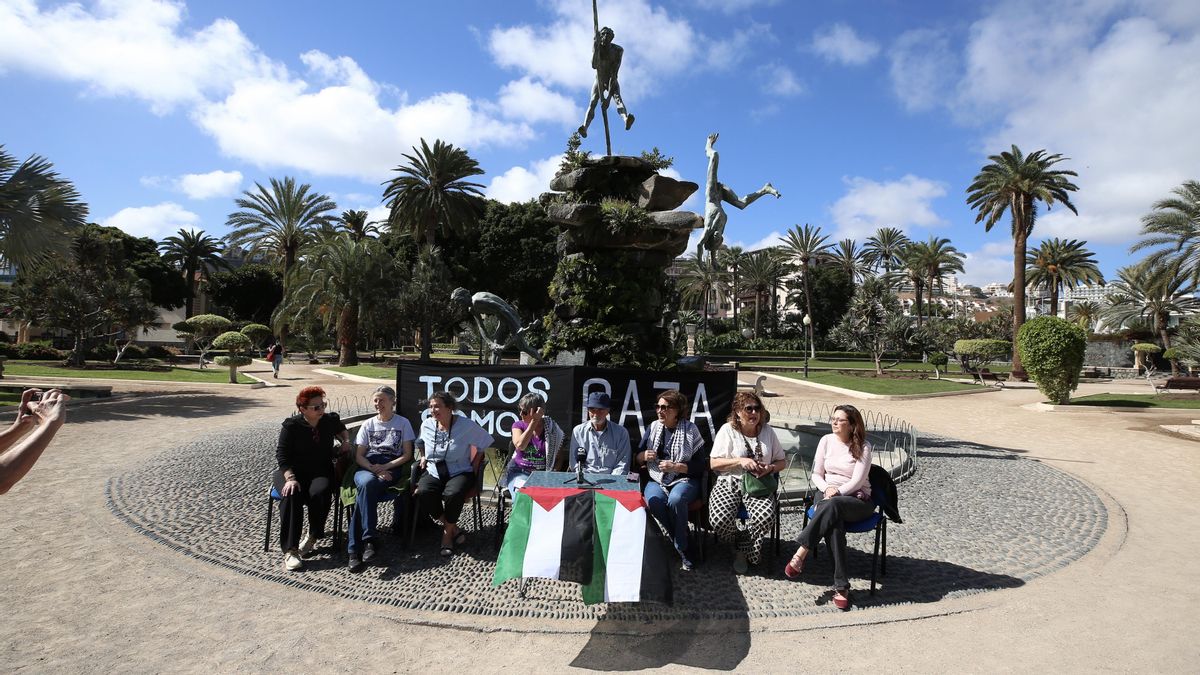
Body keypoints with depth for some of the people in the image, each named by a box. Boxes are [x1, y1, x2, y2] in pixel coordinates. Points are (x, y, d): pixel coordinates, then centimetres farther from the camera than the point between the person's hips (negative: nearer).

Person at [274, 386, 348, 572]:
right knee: (291, 495, -35)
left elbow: (341, 429, 29)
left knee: (319, 493, -34)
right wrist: (290, 478, -25)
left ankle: (312, 536, -9)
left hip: (321, 471, 2)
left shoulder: (331, 420, 3)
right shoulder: (291, 425, -7)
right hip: (293, 471, -1)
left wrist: (345, 440, 7)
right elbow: (282, 454, -11)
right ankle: (290, 550, -30)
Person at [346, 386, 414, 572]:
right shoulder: (368, 425, 18)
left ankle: (355, 549, -34)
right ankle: (368, 540, -39)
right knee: (367, 483, -37)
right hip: (367, 467, 2)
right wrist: (374, 470, -10)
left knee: (364, 491, -33)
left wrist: (385, 466, -11)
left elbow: (407, 455, 5)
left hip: (391, 468, -2)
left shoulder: (403, 423, 11)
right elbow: (359, 456, 10)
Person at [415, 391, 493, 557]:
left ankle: (447, 532, -7)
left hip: (460, 472, -3)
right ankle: (453, 528, -10)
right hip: (433, 472, 4)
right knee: (423, 492, -29)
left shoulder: (466, 425, -8)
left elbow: (484, 442, 4)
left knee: (453, 493, -36)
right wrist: (423, 456, 13)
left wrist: (474, 465, 1)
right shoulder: (427, 425, 4)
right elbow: (420, 442, 28)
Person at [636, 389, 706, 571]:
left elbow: (701, 465, -4)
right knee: (653, 500, -31)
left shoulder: (690, 430, 0)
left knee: (675, 499, -36)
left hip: (684, 480, -3)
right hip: (657, 480, 3)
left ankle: (681, 549, -16)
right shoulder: (653, 428, 12)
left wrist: (675, 467, -16)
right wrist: (644, 456, -7)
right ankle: (680, 549, -15)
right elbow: (637, 458, 17)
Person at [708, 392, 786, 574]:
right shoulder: (728, 430, 2)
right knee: (720, 519, -29)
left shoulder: (767, 431, 11)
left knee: (766, 516, -31)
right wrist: (740, 461, -15)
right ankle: (746, 548, 4)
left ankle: (744, 550, -3)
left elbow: (782, 461, 16)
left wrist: (770, 468, -7)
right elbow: (713, 463, -2)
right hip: (729, 483, -1)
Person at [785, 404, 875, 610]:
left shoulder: (863, 447, -1)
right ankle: (841, 586, -32)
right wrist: (827, 488, -12)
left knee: (833, 505, -39)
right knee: (834, 525, -34)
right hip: (828, 496, 2)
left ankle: (801, 553, -36)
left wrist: (838, 492, -22)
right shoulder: (827, 441, 8)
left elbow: (857, 481, -10)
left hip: (857, 500, -2)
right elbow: (816, 475, 8)